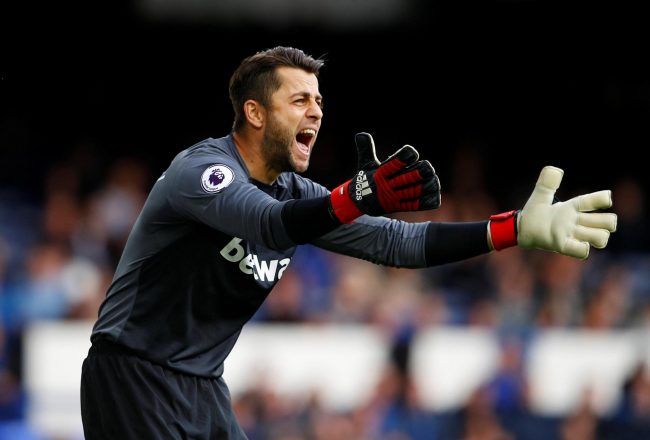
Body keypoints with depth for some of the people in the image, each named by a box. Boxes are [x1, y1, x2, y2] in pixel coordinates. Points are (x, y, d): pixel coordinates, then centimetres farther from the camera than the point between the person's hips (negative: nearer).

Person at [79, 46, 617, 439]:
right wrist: (359, 197, -55)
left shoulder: (296, 194, 6)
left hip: (204, 387, 8)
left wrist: (518, 229, -9)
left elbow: (394, 241, 1)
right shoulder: (202, 167, -17)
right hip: (134, 379, -8)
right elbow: (265, 223, -36)